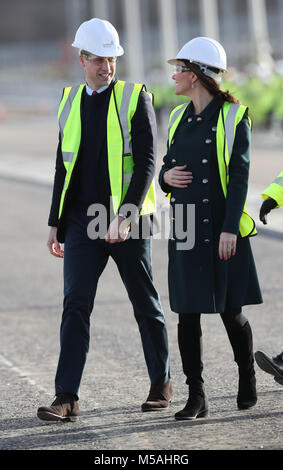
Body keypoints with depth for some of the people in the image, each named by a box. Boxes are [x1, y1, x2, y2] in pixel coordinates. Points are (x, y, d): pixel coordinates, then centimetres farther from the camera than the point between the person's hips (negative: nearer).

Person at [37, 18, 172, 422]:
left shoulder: (136, 98, -4)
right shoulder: (70, 103, 10)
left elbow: (146, 161, -11)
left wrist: (125, 217, -20)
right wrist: (56, 223, 13)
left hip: (129, 220, -3)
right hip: (83, 220, 3)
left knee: (145, 304, 8)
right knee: (75, 304, -5)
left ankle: (161, 384, 23)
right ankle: (67, 397, -7)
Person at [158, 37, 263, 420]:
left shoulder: (233, 116, -6)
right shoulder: (180, 118, 13)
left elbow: (239, 175, -10)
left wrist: (230, 229, -16)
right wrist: (167, 177, -5)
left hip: (221, 227, -5)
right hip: (186, 230, 5)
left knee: (231, 312, 2)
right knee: (187, 314, 1)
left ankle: (248, 380, 26)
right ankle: (197, 398, 6)